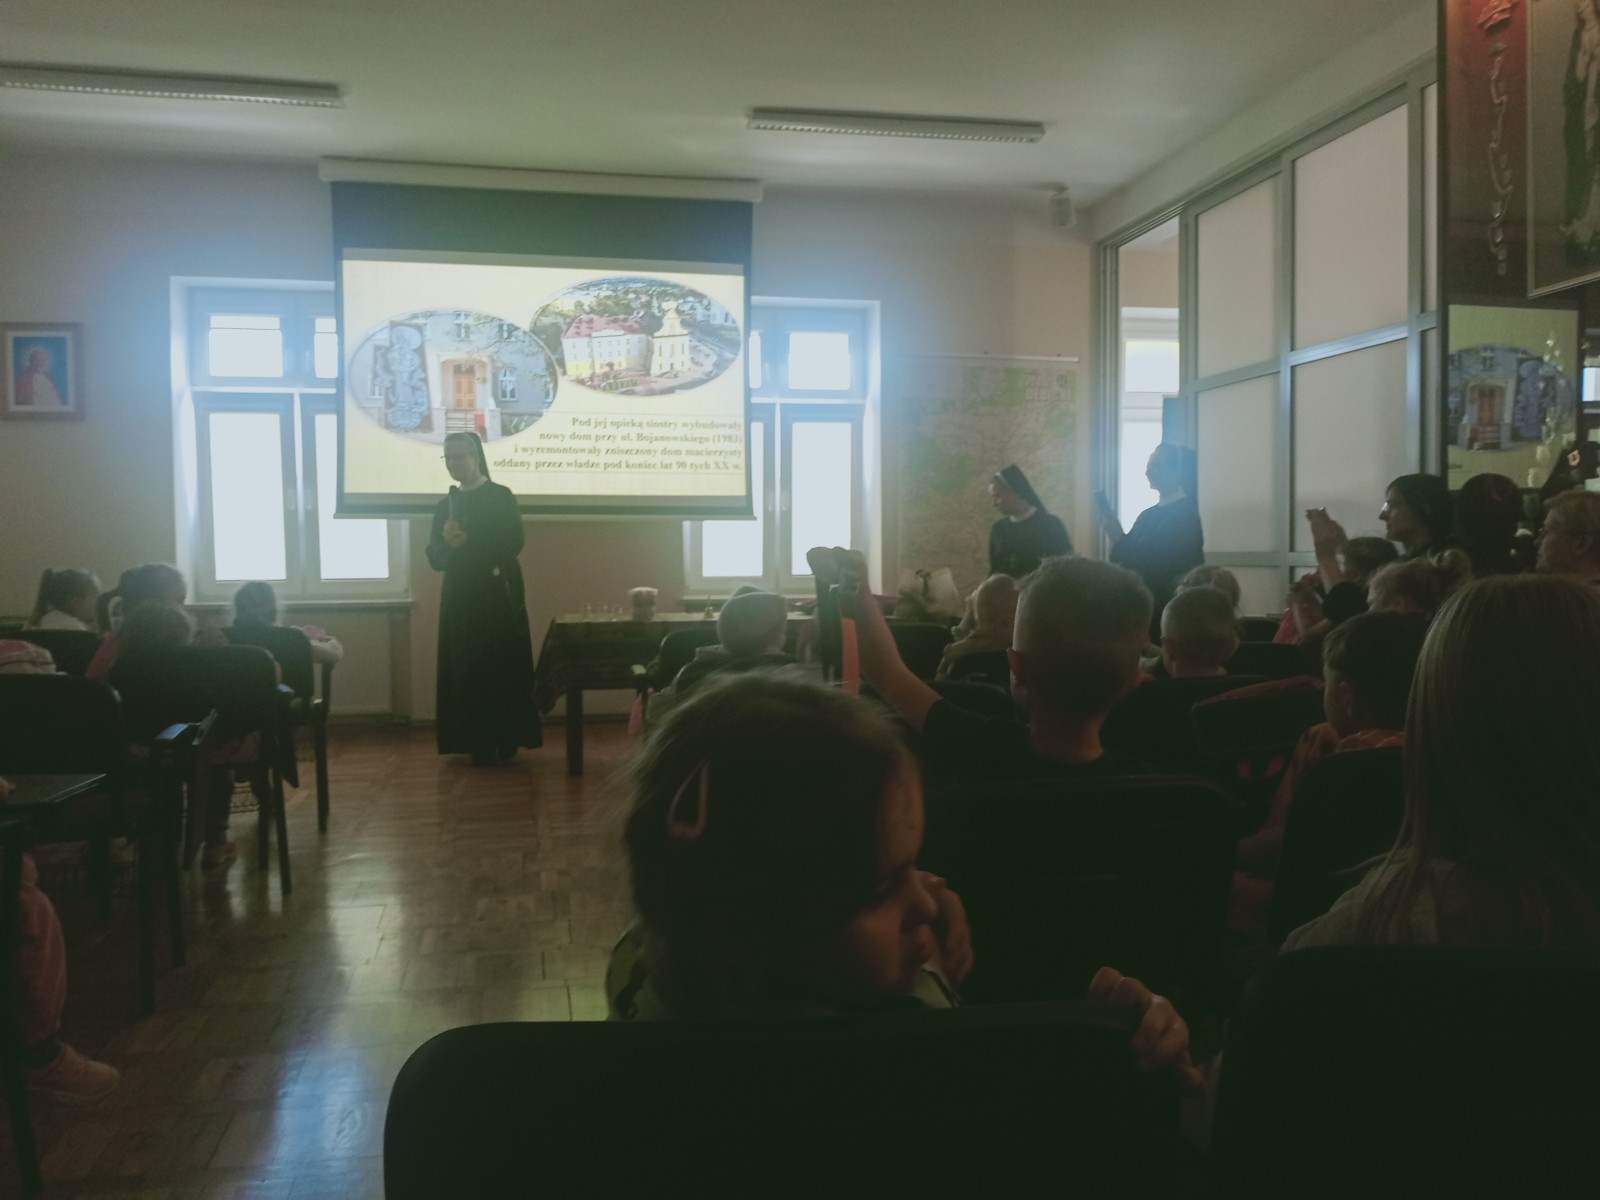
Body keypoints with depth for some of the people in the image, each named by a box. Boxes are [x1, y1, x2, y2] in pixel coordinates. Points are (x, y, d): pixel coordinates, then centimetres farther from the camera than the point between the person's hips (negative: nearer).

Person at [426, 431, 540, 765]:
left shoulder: (501, 497, 1)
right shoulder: (445, 505, 14)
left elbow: (513, 544, -10)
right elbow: (435, 559, 9)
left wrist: (467, 541, -14)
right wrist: (447, 543, -12)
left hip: (498, 596, -4)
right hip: (460, 599, 4)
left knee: (503, 669, -5)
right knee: (465, 672, 1)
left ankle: (507, 742, 2)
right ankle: (478, 745, 6)